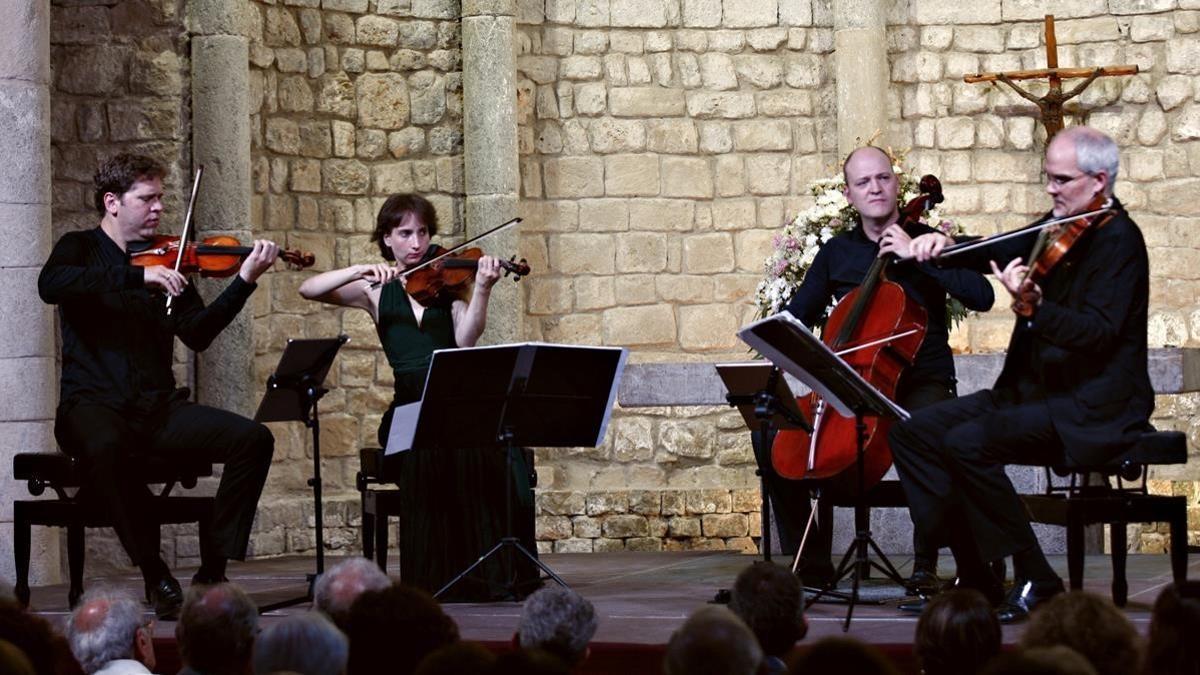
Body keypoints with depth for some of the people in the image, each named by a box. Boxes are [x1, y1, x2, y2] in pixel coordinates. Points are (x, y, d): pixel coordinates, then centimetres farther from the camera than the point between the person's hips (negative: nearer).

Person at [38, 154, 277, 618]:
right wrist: (138, 276, -28)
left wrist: (245, 282, -9)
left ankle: (213, 570, -11)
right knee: (104, 447, -40)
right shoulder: (81, 249, 4)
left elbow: (197, 334, 3)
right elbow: (50, 285, -21)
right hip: (94, 405, -5)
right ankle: (155, 576, -25)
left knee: (253, 438, -16)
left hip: (159, 407, 5)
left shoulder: (162, 261, 14)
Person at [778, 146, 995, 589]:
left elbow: (981, 296, -11)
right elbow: (796, 317, 17)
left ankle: (925, 563, -23)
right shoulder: (835, 254, 14)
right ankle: (811, 563, -5)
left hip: (922, 382, -4)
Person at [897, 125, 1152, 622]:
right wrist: (943, 246, -11)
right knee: (914, 433, -1)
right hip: (1035, 391, 9)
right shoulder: (1059, 230, 13)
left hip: (1092, 407, -9)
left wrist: (1034, 306, -39)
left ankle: (1037, 580, -17)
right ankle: (975, 575, 0)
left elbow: (1098, 332, -24)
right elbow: (995, 253, 9)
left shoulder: (1117, 239, -13)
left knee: (968, 443, -28)